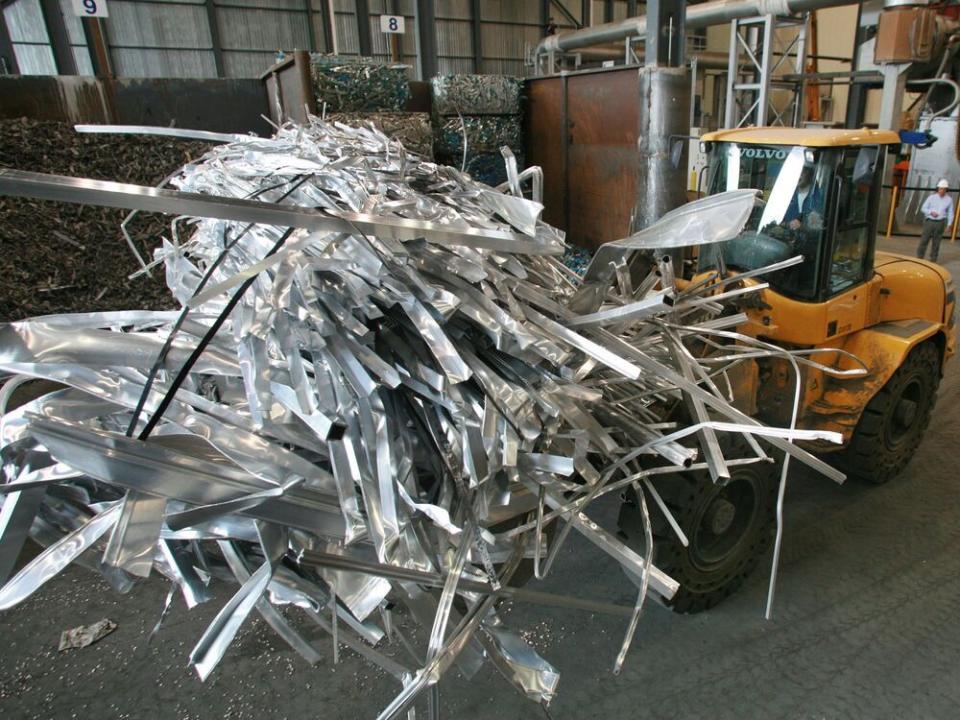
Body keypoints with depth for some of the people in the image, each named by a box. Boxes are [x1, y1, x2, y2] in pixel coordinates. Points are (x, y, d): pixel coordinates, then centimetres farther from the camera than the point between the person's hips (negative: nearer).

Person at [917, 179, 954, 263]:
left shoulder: (949, 199, 1)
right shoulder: (932, 197, -3)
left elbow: (950, 213, 5)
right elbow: (923, 208, -1)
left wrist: (949, 225, -4)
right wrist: (931, 212, -19)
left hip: (940, 223, 1)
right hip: (929, 221, -1)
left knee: (936, 242, 4)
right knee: (924, 240, -2)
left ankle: (933, 260, 11)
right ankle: (919, 258, 6)